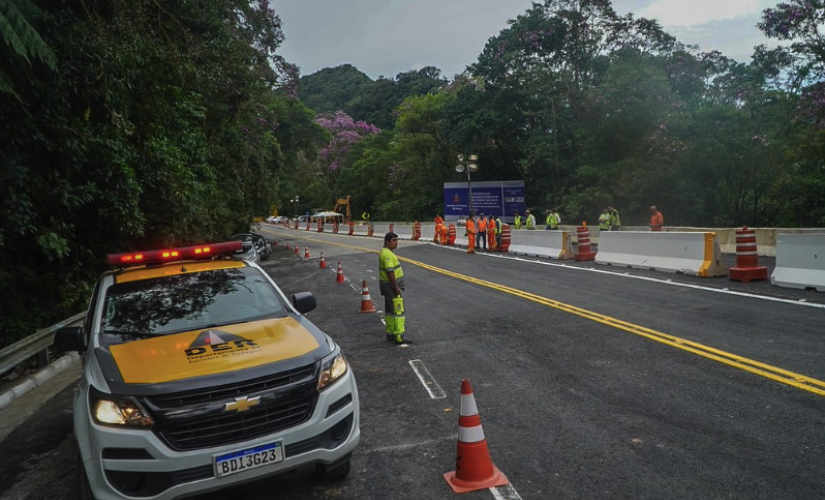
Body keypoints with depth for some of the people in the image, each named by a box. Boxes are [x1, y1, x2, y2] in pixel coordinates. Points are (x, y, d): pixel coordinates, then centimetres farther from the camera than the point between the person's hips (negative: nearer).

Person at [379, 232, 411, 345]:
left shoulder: (385, 252, 13)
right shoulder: (387, 254, -20)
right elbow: (390, 272, -26)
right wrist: (396, 287, -23)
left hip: (389, 286, 11)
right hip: (391, 286, -11)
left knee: (390, 310, 17)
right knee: (398, 311, -8)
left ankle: (390, 334, 25)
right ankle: (399, 337, -7)